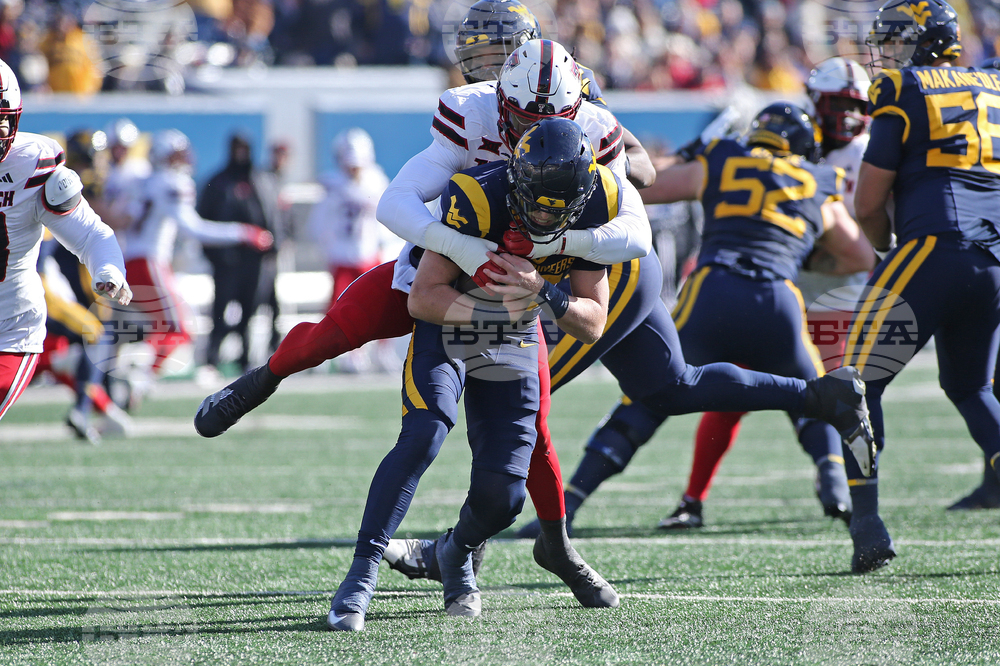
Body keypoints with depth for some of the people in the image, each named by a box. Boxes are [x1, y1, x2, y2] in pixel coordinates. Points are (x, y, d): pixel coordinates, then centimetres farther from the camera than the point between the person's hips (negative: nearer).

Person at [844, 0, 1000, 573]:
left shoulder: (904, 91, 1)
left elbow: (869, 204, 1)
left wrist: (885, 245, 21)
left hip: (934, 247, -6)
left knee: (861, 382, 2)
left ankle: (868, 526, -7)